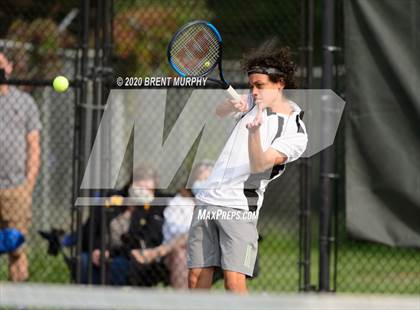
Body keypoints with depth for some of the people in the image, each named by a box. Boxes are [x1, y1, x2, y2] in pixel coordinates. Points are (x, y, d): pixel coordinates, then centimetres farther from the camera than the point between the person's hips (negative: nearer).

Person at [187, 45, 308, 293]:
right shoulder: (255, 101, 12)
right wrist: (233, 106, -12)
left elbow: (258, 165, -17)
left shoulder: (296, 134, -8)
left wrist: (255, 131, -36)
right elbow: (219, 113, 12)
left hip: (240, 208, -6)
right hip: (208, 201, 6)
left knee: (234, 281, -18)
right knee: (197, 278, 2)